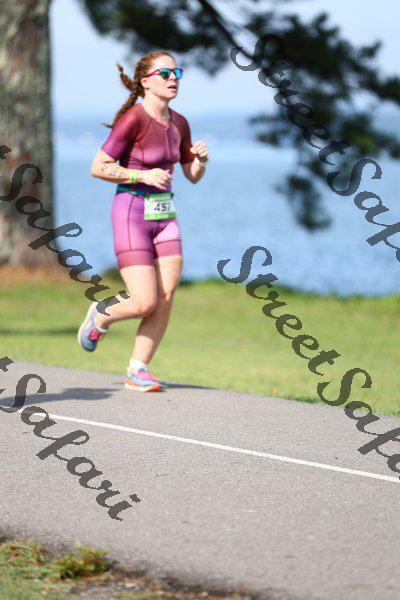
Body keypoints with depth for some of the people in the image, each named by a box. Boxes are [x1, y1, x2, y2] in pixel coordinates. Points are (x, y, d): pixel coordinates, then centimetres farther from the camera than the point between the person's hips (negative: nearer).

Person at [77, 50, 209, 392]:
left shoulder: (178, 123, 6)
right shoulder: (132, 119, -15)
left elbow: (193, 176, 15)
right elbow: (98, 167, -13)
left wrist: (201, 159, -6)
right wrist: (143, 176, -20)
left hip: (164, 216, 7)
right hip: (131, 214, -7)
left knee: (166, 297, -3)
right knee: (145, 303, -12)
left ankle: (138, 371, 9)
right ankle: (100, 316, 20)